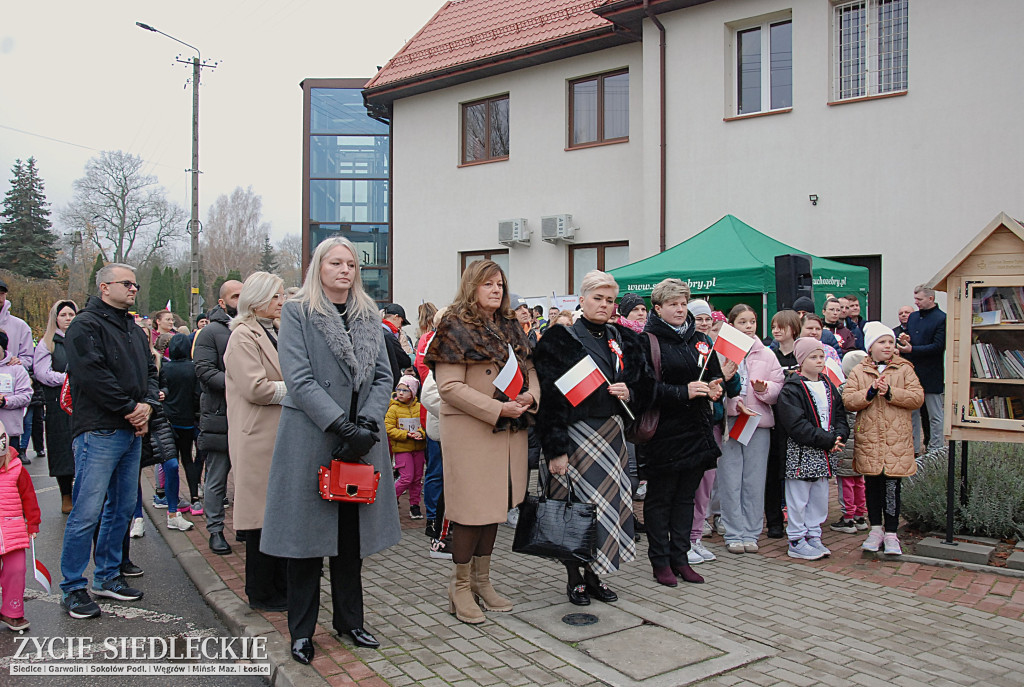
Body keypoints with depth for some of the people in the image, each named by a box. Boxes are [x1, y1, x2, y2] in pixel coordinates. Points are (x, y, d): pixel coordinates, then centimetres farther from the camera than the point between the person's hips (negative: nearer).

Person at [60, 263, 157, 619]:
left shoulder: (135, 331, 19)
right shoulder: (86, 324, -7)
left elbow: (150, 371, 20)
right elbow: (91, 375, -17)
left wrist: (147, 404, 0)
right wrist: (130, 408, -13)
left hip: (132, 432, 8)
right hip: (99, 432, -8)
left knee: (122, 508, 13)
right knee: (87, 512, -5)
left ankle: (107, 576, 25)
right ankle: (72, 588, 6)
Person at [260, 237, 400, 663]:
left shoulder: (369, 317, 13)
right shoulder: (297, 312, -1)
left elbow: (383, 377, 6)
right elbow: (300, 379, -11)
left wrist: (366, 425, -10)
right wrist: (342, 425, -18)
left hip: (360, 440, 4)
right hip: (310, 439, -4)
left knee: (352, 533, 11)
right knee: (307, 531, 3)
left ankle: (349, 620, 27)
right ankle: (301, 630, 19)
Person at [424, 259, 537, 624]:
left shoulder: (510, 326, 14)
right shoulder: (455, 327, -8)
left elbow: (529, 367, 18)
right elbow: (449, 387, -15)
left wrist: (530, 393, -5)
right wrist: (497, 408, -20)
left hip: (509, 430, 7)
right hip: (469, 430, -7)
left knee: (495, 504, 13)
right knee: (472, 508, -2)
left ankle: (482, 581, 27)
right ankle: (460, 586, 15)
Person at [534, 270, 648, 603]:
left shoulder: (623, 340, 12)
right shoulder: (561, 339, -6)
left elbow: (643, 386, 18)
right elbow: (550, 396, -12)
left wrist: (629, 393, -7)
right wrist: (556, 448, -18)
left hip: (612, 433, 6)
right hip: (576, 434, -5)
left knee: (607, 501, 8)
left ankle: (594, 575, 22)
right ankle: (574, 578, 14)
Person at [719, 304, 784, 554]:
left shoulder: (766, 355, 12)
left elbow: (779, 388, 8)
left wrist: (764, 389, -12)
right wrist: (734, 402, -15)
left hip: (759, 423, 3)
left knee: (755, 481, 6)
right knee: (730, 480, 0)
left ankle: (751, 533, 17)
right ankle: (734, 534, 11)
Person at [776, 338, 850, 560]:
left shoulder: (829, 387, 13)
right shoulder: (791, 390, -12)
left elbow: (840, 416, 14)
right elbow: (797, 426, -19)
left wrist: (839, 436, -7)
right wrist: (828, 440, -18)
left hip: (824, 455, 7)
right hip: (801, 454, -7)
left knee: (820, 498, 14)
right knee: (798, 499, 1)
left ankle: (813, 536, 27)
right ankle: (797, 541, 11)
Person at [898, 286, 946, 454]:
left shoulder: (942, 319, -10)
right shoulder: (913, 317, 12)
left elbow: (938, 346, -16)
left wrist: (912, 349, -20)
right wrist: (904, 340, -2)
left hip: (931, 375, -7)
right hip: (911, 372, 7)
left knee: (935, 415, 4)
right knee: (912, 413, 12)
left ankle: (935, 451, 11)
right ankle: (914, 449, 21)